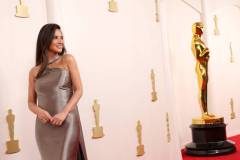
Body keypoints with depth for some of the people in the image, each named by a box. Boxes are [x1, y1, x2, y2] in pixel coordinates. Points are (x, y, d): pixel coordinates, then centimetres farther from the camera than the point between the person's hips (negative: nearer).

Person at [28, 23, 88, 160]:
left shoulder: (68, 60, 3)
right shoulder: (34, 71, 8)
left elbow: (79, 90, -3)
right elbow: (31, 102, 11)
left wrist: (64, 112, -15)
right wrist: (38, 111, -11)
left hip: (67, 122, -2)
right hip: (44, 126, 2)